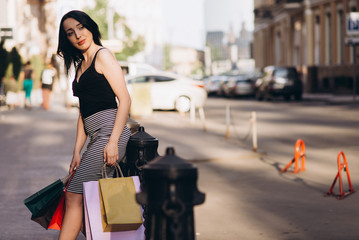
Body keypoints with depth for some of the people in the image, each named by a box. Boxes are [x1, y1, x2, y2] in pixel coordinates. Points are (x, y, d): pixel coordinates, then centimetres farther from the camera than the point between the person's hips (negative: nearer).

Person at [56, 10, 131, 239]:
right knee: (87, 203, 1)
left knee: (74, 195, -13)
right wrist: (77, 151, 13)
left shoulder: (103, 56, -3)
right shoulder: (81, 65, 22)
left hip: (110, 132, -9)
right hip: (96, 138, 9)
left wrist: (113, 142, -19)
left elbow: (125, 99, -11)